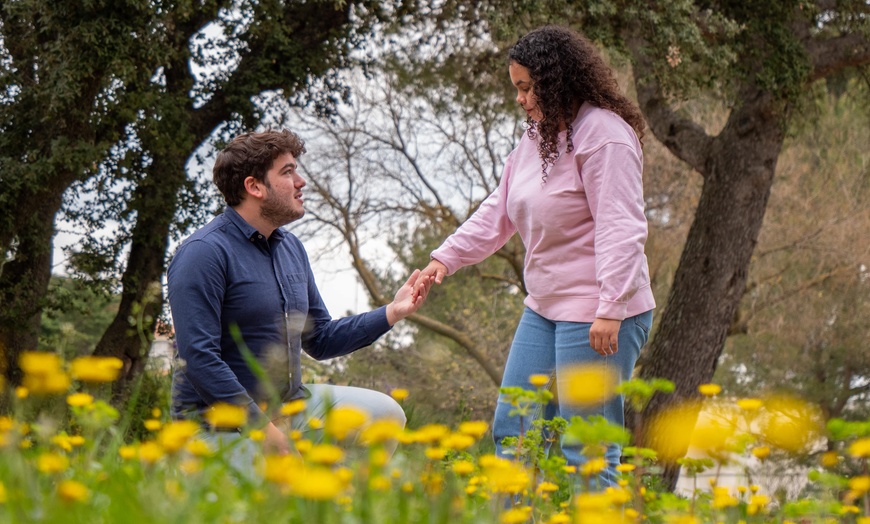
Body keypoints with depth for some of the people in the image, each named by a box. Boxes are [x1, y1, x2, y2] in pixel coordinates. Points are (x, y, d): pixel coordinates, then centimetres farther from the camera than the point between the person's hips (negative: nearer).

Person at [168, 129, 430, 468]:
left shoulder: (291, 248, 13)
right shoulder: (204, 254, -15)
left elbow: (320, 341, 20)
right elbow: (199, 357, -22)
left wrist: (392, 312, 9)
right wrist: (263, 427, -22)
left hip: (289, 403, 8)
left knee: (384, 414, -3)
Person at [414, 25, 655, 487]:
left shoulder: (605, 134, -15)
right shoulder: (536, 137, 13)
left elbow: (621, 228, -20)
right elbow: (498, 212, 19)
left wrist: (610, 310, -25)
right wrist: (445, 258, 9)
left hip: (598, 314, -10)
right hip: (545, 309, 10)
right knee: (512, 429, 12)